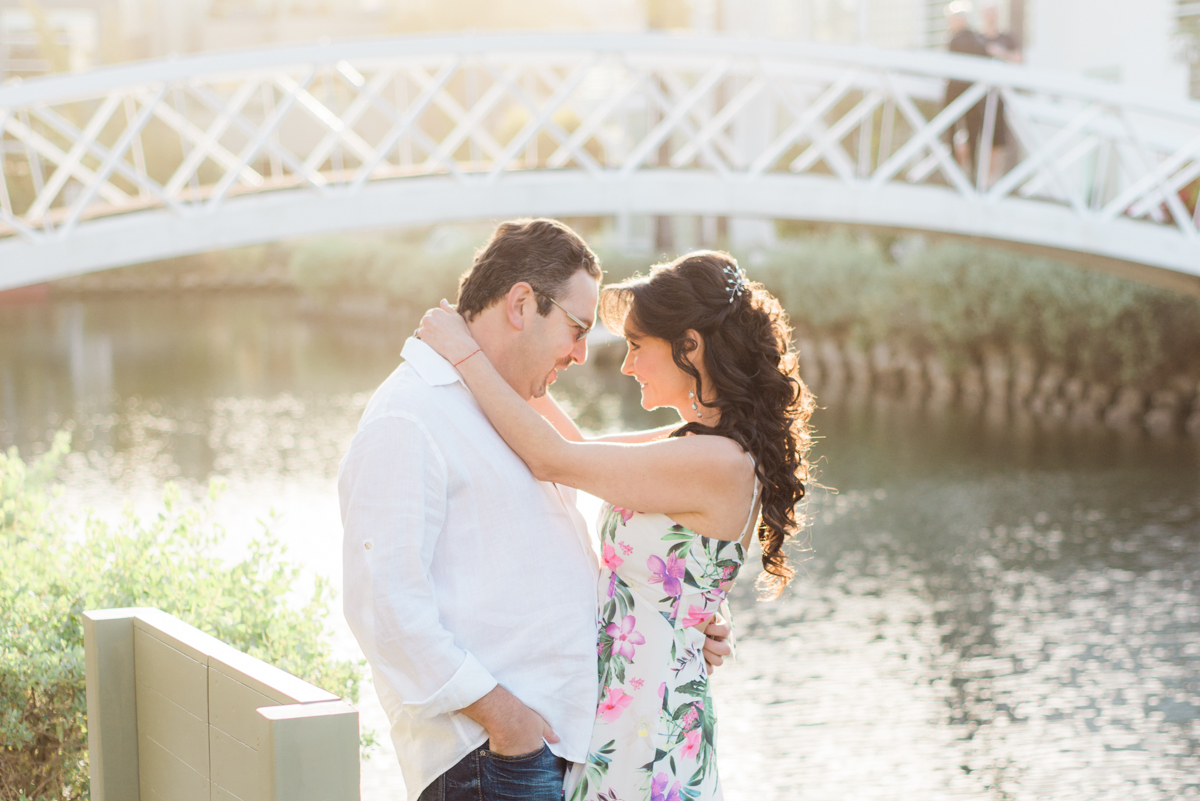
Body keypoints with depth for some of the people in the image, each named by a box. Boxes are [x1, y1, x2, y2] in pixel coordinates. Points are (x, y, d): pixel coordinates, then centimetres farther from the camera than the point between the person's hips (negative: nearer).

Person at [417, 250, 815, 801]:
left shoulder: (719, 463, -21)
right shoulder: (696, 445, 8)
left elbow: (555, 461, -17)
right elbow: (582, 450, 24)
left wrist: (465, 354, -9)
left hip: (648, 726, -9)